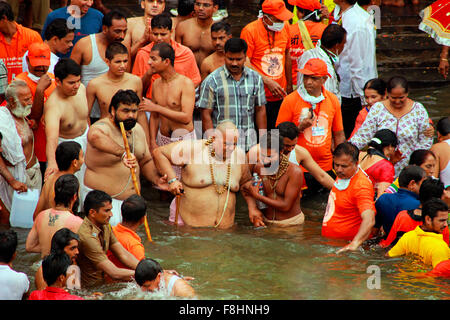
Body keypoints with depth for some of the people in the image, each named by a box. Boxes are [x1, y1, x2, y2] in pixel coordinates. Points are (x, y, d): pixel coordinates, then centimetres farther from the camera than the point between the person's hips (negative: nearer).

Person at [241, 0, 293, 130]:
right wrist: (267, 81, -17)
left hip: (279, 96, 5)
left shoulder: (285, 27, 6)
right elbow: (244, 64, -12)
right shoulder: (250, 31, -11)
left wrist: (289, 85, 23)